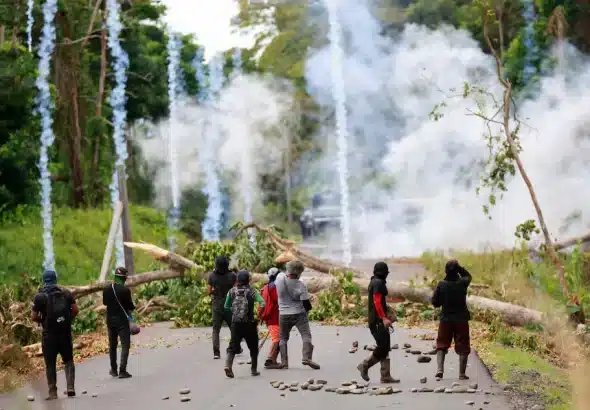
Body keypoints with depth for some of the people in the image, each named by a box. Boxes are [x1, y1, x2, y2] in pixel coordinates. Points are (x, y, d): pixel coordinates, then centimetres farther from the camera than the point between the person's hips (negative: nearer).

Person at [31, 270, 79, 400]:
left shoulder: (40, 296, -6)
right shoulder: (66, 293, 2)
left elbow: (34, 317, -9)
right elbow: (75, 309, -2)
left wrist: (42, 321, 10)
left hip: (49, 334, -2)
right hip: (65, 332, 2)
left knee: (50, 364, 7)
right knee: (68, 361, 16)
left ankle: (53, 392, 6)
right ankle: (70, 388, 3)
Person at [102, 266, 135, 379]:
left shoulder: (106, 289, -1)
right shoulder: (125, 290, -18)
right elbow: (131, 306, -12)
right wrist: (132, 307, 10)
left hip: (110, 320, 5)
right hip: (122, 320, -5)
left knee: (112, 345, 18)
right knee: (125, 345, -1)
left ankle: (114, 370, 26)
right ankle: (122, 371, -11)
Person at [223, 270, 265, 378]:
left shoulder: (232, 291, 4)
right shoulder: (252, 291, -4)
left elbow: (226, 307, 9)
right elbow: (262, 303, -15)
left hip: (236, 323, 2)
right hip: (249, 323, -2)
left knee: (233, 346, 1)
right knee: (253, 347, 14)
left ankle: (228, 365, -21)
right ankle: (254, 369, 19)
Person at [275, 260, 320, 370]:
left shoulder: (280, 277, -11)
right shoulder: (301, 285, -19)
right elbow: (306, 304, -14)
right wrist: (308, 309, 7)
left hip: (283, 314, 4)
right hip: (299, 314, -4)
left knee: (283, 338, 15)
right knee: (306, 335, -1)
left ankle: (284, 362, 12)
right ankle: (307, 357, -17)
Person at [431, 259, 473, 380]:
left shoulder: (441, 284, -10)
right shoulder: (462, 283, -9)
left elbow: (435, 302, -4)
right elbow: (468, 275, 15)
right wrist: (459, 267, 2)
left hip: (445, 319, 0)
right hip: (461, 319, 0)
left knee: (442, 345, 11)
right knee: (463, 347, 8)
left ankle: (439, 369, -5)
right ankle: (462, 373, 9)